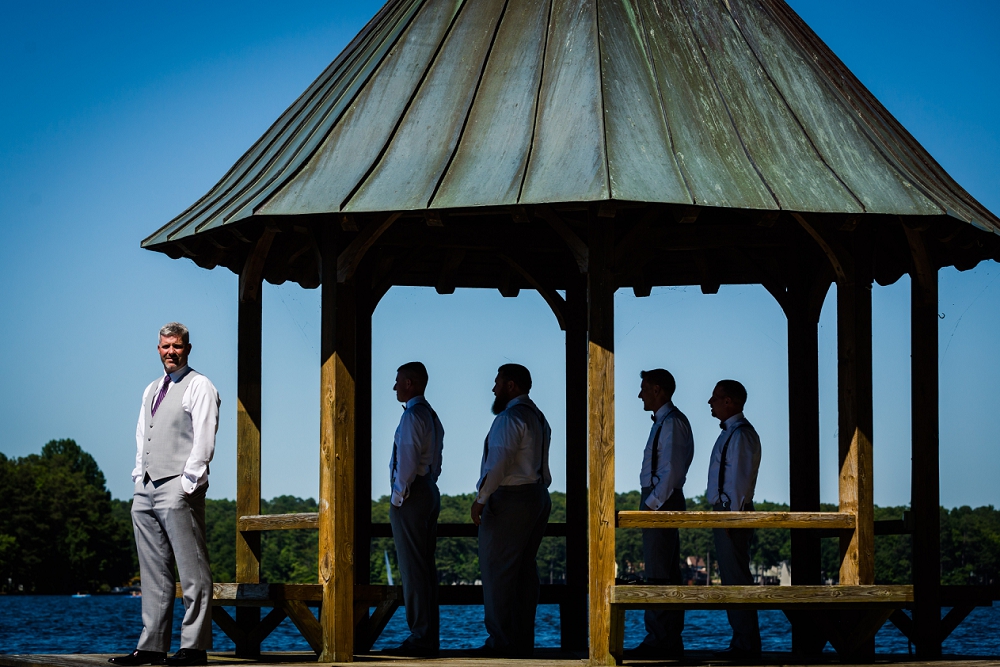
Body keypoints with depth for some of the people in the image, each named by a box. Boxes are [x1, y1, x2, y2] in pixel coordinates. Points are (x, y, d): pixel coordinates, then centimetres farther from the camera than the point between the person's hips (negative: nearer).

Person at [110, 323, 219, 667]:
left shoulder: (199, 387, -1)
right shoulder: (152, 390, 22)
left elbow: (204, 440, -9)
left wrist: (187, 484, -15)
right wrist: (139, 479, 13)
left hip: (179, 487, -8)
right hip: (147, 490, 8)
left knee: (192, 572, -8)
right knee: (154, 573, 6)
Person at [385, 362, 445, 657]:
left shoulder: (412, 416, -13)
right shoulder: (432, 416, 17)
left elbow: (408, 459, -19)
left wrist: (399, 497, -13)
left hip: (411, 495, -10)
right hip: (430, 491, 10)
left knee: (412, 569, -9)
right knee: (426, 566, 11)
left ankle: (419, 638, -10)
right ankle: (430, 636, 14)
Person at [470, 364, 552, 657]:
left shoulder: (510, 418, -15)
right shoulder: (538, 417, 16)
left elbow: (499, 462, -22)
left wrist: (481, 498, -16)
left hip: (509, 501, -10)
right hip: (538, 497, 10)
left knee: (498, 572, -5)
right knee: (526, 571, 12)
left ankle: (503, 642, -6)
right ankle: (524, 641, 14)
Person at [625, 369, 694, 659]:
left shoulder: (672, 423, -13)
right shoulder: (664, 421, 17)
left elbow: (671, 471, -20)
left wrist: (652, 504, -19)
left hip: (661, 503, -11)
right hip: (659, 502, 11)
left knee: (658, 575, -10)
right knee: (667, 573, 13)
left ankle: (660, 641, -11)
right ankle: (670, 640, 17)